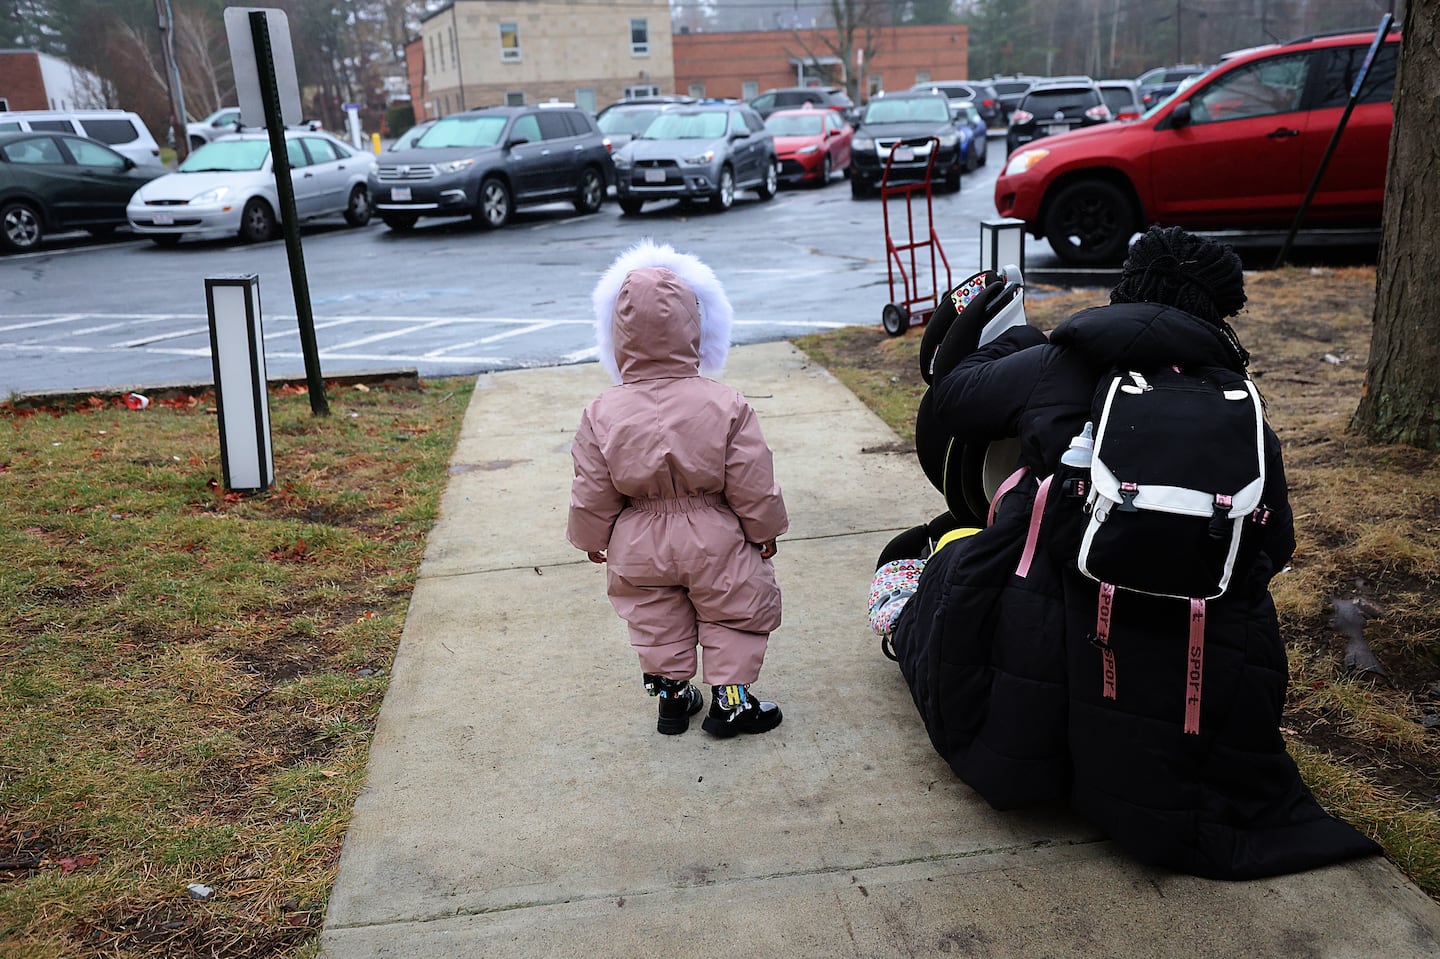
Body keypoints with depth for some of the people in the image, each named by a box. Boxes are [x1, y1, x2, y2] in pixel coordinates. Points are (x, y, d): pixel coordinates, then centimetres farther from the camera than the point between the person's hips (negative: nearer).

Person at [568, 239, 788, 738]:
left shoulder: (602, 414, -15)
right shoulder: (726, 405, -19)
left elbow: (592, 494, -6)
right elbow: (753, 486, -12)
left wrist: (592, 538, 11)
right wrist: (764, 531, 5)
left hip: (639, 548, 2)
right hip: (715, 543, -1)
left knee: (657, 623, 23)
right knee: (735, 615, 19)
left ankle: (671, 695, 33)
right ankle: (731, 699, 24)